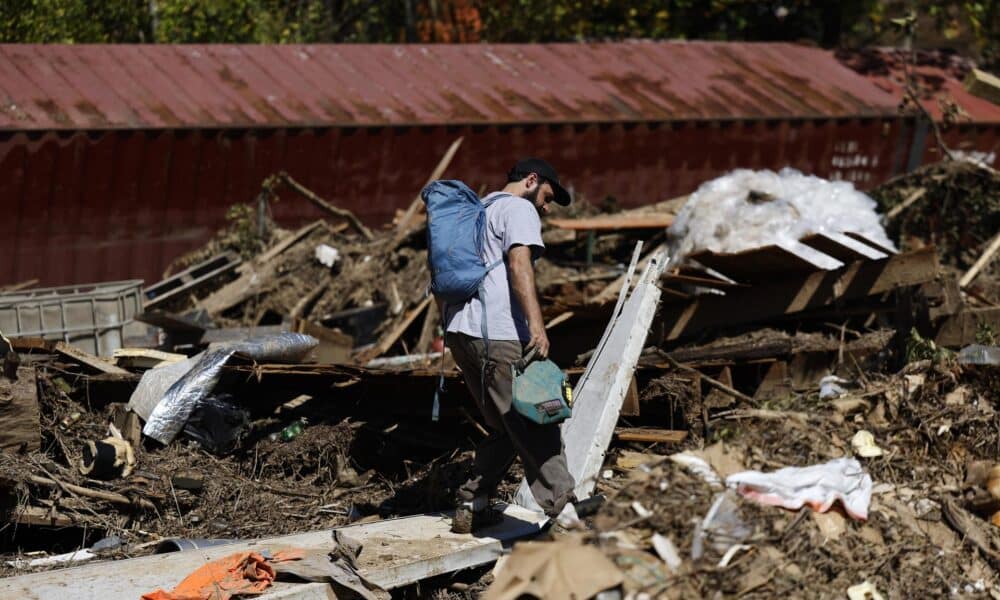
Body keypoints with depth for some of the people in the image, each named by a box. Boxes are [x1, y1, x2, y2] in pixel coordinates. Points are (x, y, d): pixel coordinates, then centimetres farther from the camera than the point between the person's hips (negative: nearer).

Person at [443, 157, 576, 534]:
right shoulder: (519, 209, 0)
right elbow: (519, 264, -17)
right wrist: (536, 324, -27)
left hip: (459, 332, 9)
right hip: (497, 334, -9)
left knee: (505, 427, 15)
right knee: (534, 425, -10)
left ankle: (472, 506, 12)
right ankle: (564, 509, -15)